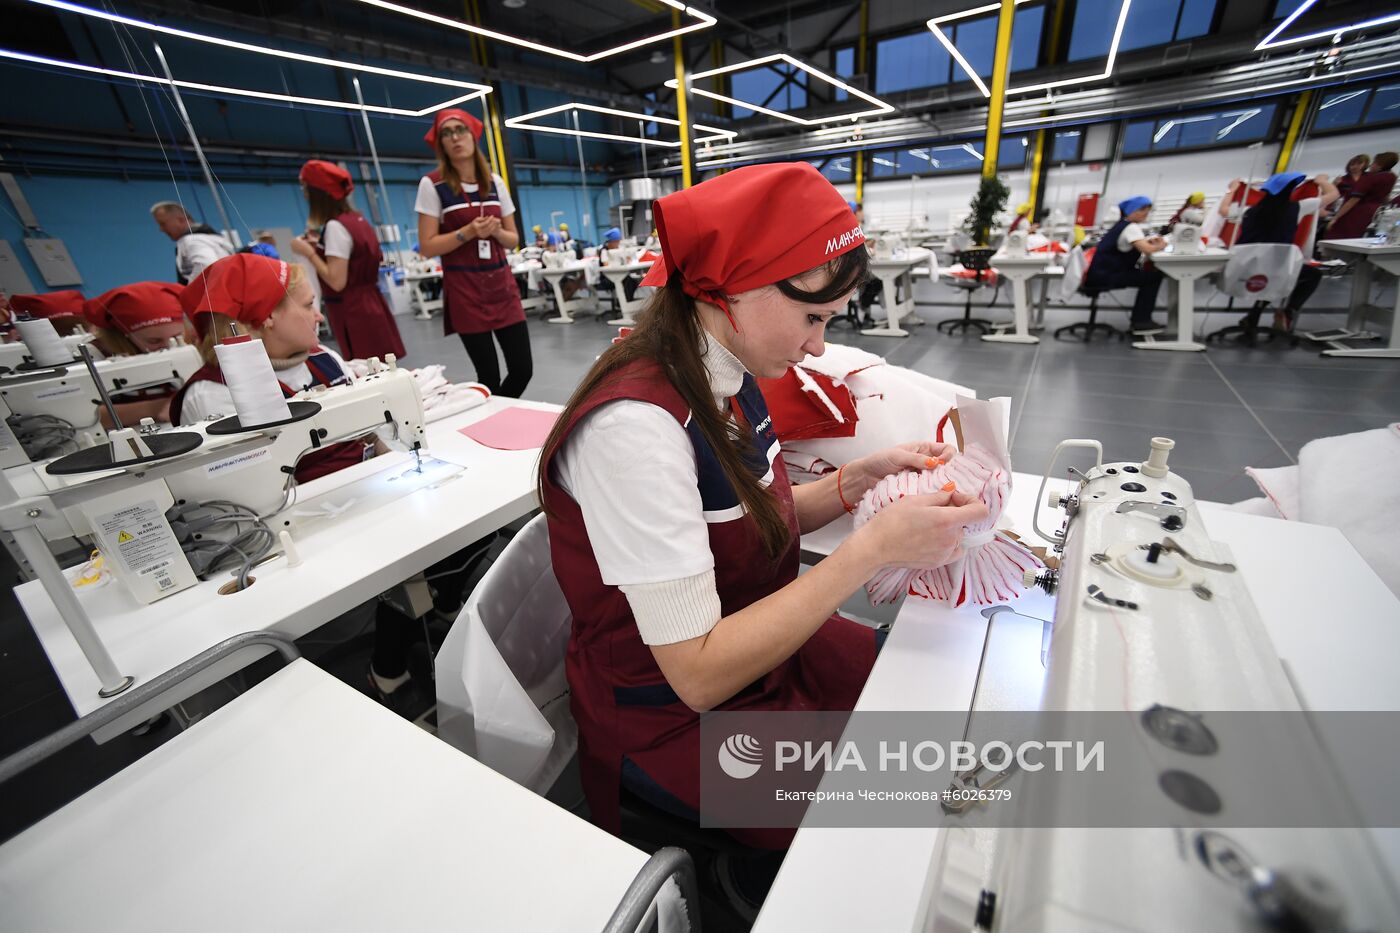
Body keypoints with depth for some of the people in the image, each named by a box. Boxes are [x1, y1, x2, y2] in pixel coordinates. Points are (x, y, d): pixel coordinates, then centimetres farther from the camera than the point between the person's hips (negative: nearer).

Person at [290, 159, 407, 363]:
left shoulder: (335, 226, -16)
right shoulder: (356, 219, 10)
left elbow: (337, 281, -20)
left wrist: (309, 252, -9)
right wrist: (320, 245, 21)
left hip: (353, 313, -9)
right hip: (367, 306, 9)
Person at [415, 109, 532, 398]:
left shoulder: (495, 182, 10)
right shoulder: (432, 184, -2)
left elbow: (513, 239, 13)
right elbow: (427, 247, -5)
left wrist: (497, 232, -8)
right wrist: (468, 232, -17)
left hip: (502, 284, 4)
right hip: (464, 290, -4)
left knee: (522, 369, 1)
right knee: (489, 377, -4)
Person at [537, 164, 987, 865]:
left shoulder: (730, 379, -3)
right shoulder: (635, 424, -30)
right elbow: (698, 673, -28)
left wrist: (858, 479, -7)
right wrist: (872, 549, -28)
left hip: (754, 642, 7)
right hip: (677, 718, -7)